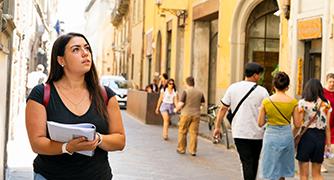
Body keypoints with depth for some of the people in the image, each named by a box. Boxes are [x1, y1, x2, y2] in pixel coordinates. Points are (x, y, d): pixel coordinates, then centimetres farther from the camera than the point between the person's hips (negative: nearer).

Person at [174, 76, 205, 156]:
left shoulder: (186, 91, -10)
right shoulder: (200, 92, 5)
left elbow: (181, 104, -14)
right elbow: (202, 103, 13)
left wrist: (176, 109, 4)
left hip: (186, 114, -4)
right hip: (196, 115, 4)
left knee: (182, 132, 9)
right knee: (194, 133, 5)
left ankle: (181, 149, 16)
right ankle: (193, 151, 5)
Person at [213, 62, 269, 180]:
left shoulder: (233, 88, 1)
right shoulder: (262, 91, -5)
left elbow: (223, 109, 3)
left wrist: (217, 127, 9)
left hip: (239, 133, 1)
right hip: (257, 133, 0)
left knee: (246, 162, 0)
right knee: (254, 162, 17)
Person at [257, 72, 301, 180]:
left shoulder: (266, 102, -7)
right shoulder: (293, 102, -5)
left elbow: (260, 123, -3)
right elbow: (297, 124, -2)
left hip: (271, 135, -2)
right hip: (287, 135, 2)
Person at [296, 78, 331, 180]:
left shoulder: (303, 103, -5)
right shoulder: (326, 104, 4)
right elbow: (327, 126, 4)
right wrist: (328, 144, 11)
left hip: (306, 136, -3)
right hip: (320, 137, 3)